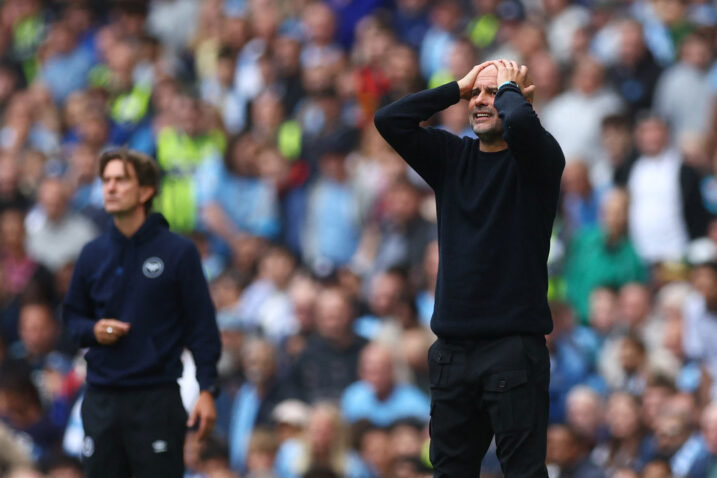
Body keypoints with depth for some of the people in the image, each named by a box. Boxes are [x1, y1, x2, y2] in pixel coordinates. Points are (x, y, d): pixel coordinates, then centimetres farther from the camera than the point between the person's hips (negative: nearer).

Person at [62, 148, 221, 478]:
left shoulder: (178, 252, -3)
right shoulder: (93, 255, 9)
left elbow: (202, 325, -3)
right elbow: (72, 314, 20)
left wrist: (207, 390, -9)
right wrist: (93, 331, -3)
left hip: (157, 398, -4)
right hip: (101, 398, 4)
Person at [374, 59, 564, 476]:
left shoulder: (537, 157, -1)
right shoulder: (452, 156, 14)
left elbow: (520, 123, -24)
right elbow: (389, 121, 4)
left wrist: (509, 89, -2)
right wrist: (458, 89, 6)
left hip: (514, 346, -6)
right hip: (453, 345, 6)